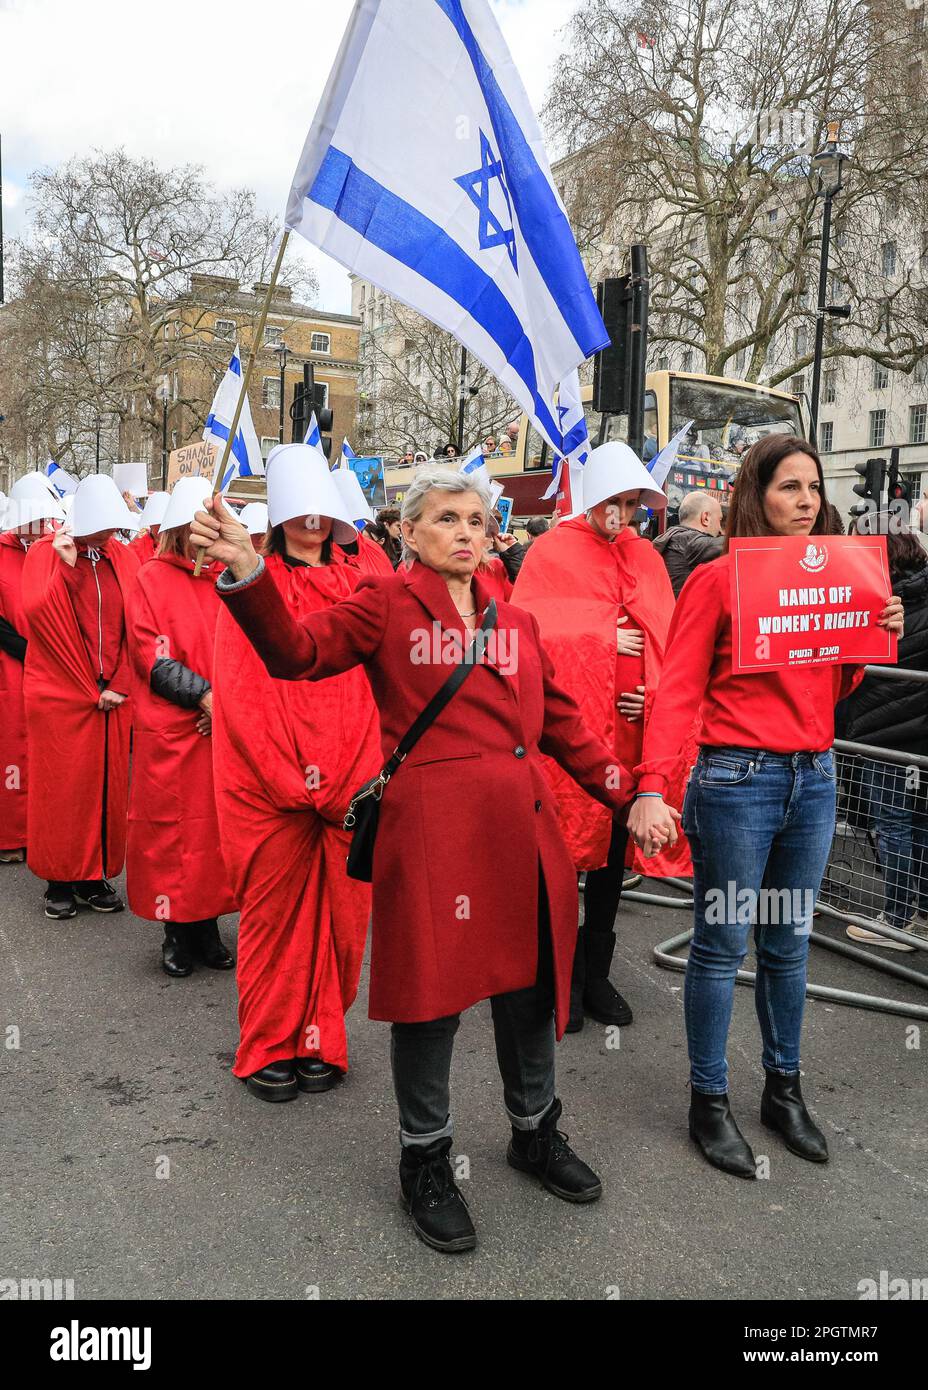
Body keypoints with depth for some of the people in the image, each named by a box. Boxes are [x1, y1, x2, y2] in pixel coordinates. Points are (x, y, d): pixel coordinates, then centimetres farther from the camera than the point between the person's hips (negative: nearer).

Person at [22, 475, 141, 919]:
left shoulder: (124, 558, 6)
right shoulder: (44, 553, -1)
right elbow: (36, 612, -15)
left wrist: (118, 687, -6)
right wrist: (67, 566, -20)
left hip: (112, 699, 3)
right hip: (59, 697, -3)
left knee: (108, 786, 7)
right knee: (61, 789, 4)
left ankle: (96, 877, 19)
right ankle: (60, 881, 16)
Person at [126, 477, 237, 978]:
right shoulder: (153, 578, 0)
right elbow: (150, 656, -7)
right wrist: (203, 694, -17)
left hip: (223, 727, 3)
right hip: (170, 732, -3)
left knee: (216, 825, 6)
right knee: (172, 828, 3)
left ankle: (207, 927, 19)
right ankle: (177, 932, 17)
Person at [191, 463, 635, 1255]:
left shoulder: (515, 622, 15)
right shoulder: (387, 606, 0)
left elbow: (561, 722, 16)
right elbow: (298, 652, -14)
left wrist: (628, 795, 11)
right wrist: (248, 576, -30)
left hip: (523, 823, 5)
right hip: (432, 824, -5)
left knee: (531, 985, 17)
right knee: (434, 989, 6)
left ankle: (536, 1132, 41)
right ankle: (425, 1161, 29)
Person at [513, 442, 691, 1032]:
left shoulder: (645, 558, 12)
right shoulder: (551, 552, -3)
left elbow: (667, 640, 11)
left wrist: (655, 692, -7)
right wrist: (602, 637, -10)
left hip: (630, 727, 5)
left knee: (614, 851, 13)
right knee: (563, 850, 2)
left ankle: (595, 973, 28)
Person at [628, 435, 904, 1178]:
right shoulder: (717, 578, -6)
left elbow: (834, 687, 16)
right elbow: (677, 691, -12)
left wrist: (875, 638, -2)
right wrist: (652, 789, -23)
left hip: (814, 780, 6)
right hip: (738, 780, -5)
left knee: (790, 942, 16)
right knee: (722, 945, 4)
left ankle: (783, 1088, 32)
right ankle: (709, 1101, 20)